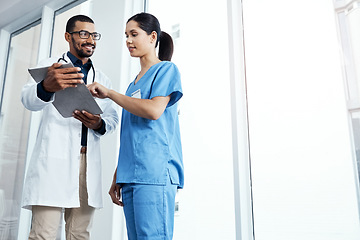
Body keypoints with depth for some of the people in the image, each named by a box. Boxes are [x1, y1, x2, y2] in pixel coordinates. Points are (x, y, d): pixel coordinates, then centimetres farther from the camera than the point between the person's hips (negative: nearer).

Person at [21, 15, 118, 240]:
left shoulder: (102, 79, 21)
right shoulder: (50, 66, 8)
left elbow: (113, 117, 16)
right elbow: (29, 100, -9)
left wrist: (99, 124, -8)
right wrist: (47, 87, -34)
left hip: (88, 160, 4)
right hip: (54, 157, -4)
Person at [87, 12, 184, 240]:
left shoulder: (166, 69, 4)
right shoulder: (134, 82, 25)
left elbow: (154, 110, -15)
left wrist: (109, 93, -8)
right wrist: (117, 175, 17)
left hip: (155, 171, -7)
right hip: (130, 174, 7)